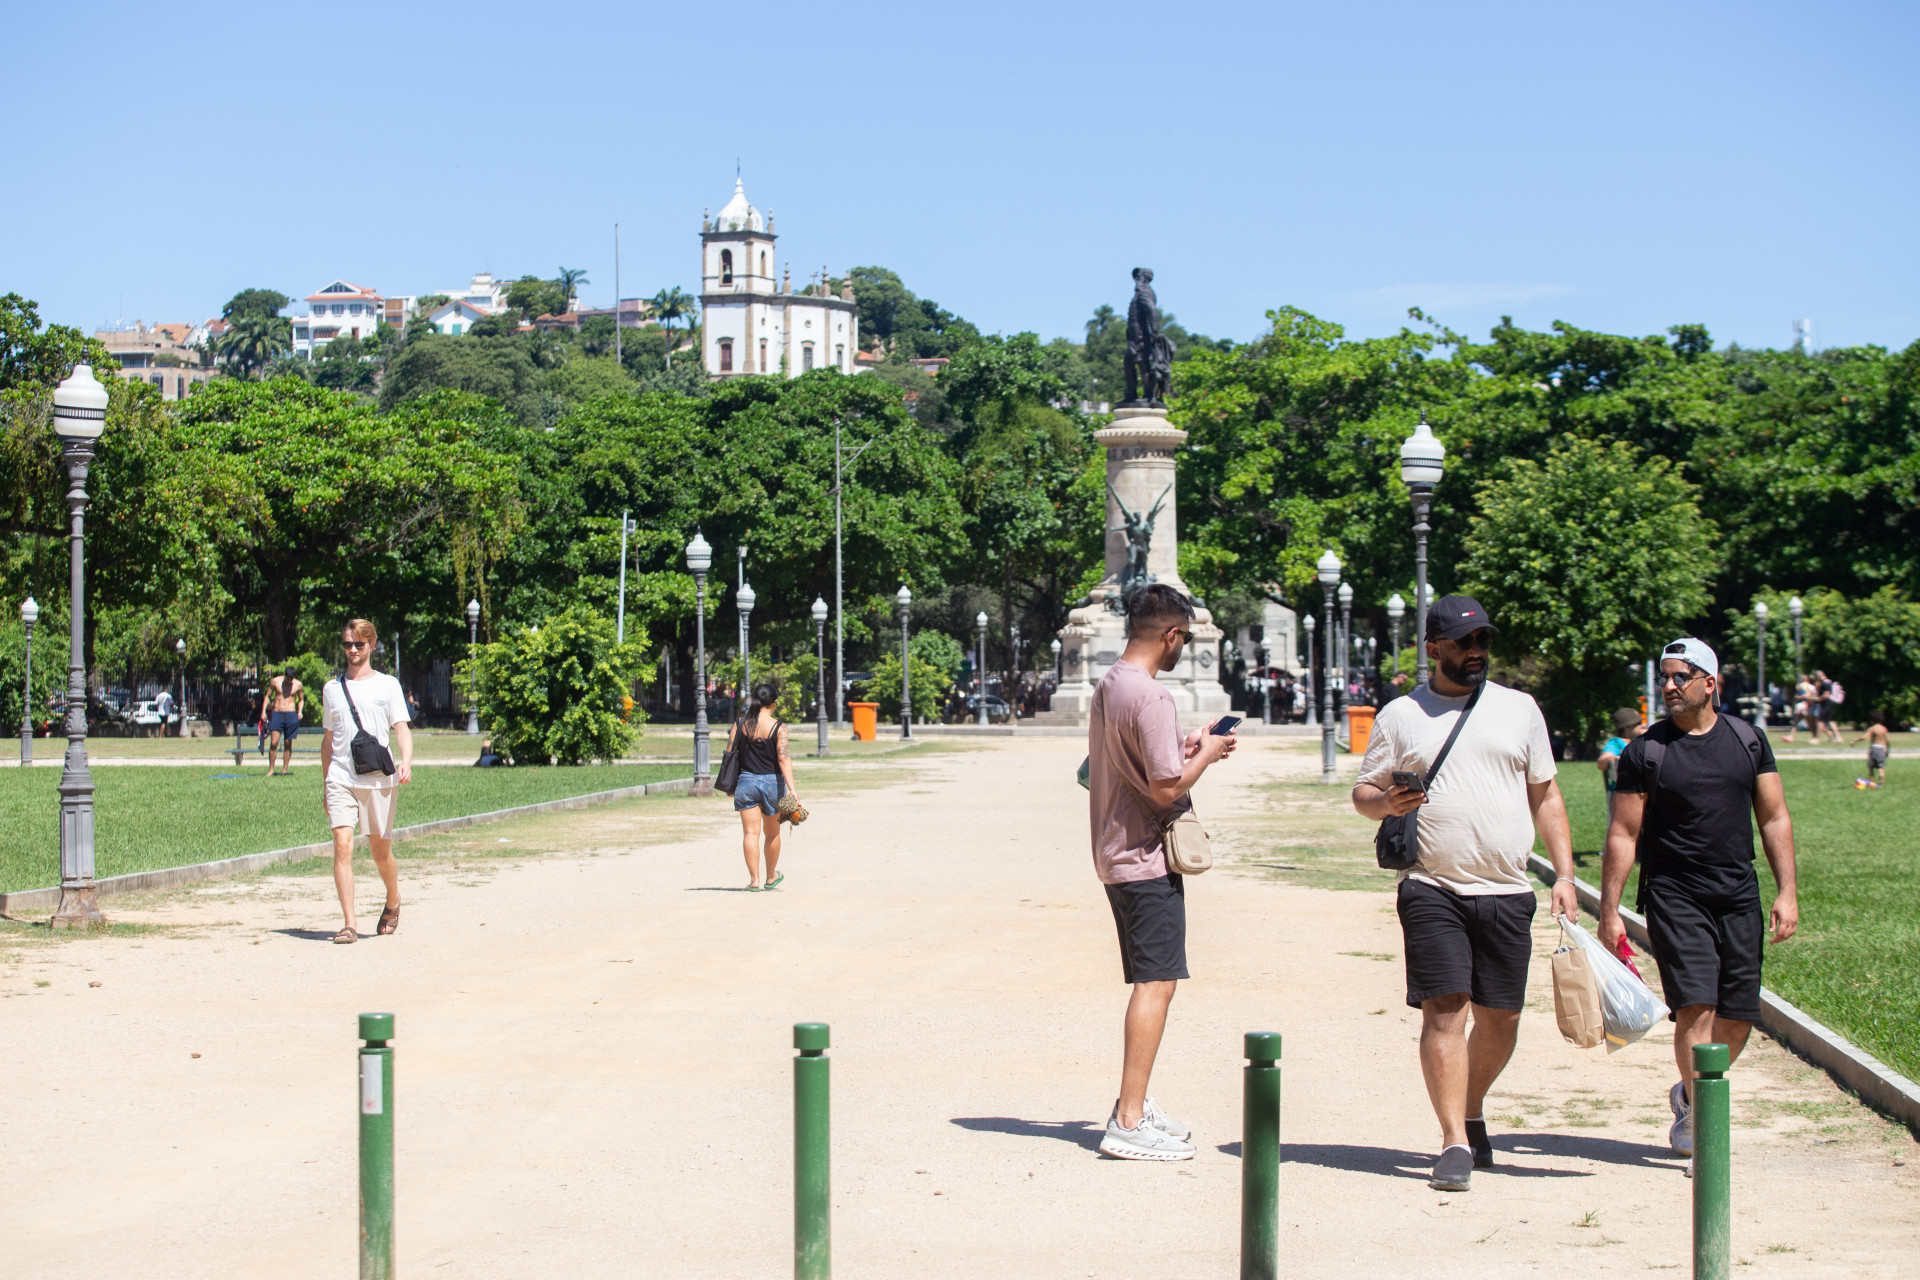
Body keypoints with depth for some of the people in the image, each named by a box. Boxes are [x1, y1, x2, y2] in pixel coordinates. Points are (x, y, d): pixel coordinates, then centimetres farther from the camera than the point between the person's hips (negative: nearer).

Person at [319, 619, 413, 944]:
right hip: (340, 779, 1)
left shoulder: (387, 685, 6)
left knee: (381, 852, 6)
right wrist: (325, 784, 19)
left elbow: (401, 728, -2)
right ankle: (349, 924, -15)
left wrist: (405, 762, -21)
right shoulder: (332, 689, 14)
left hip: (379, 780, -1)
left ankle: (393, 902, 36)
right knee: (342, 844, -14)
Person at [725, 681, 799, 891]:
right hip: (772, 782, -1)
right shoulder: (778, 727, -9)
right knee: (772, 833, 17)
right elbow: (783, 758, -16)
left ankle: (754, 880, -5)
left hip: (746, 781, 1)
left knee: (751, 833, 1)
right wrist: (791, 789, -18)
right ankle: (771, 877, 30)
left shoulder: (740, 724, -2)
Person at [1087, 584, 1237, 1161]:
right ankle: (1129, 1124, -8)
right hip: (1148, 860, -10)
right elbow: (1166, 788, -21)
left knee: (1149, 983, 18)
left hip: (1117, 855, 10)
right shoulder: (1151, 697, -19)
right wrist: (1205, 754, -5)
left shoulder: (1106, 687, 12)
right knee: (1156, 983, -8)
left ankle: (1133, 1105, 26)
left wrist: (1185, 749, 18)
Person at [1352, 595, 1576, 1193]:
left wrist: (1564, 874, 5)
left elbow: (1546, 796, 14)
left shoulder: (1520, 709, 12)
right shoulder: (1399, 715, 7)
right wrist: (1386, 802, -15)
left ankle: (1472, 1114, 30)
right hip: (1432, 890, -2)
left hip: (1507, 892, 2)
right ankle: (1455, 1143, -9)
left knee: (1501, 1020, 6)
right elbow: (1364, 794, 9)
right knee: (1444, 1010, -12)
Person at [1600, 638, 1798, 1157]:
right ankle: (1699, 1115, -12)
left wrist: (1787, 891, 3)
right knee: (1696, 1006, -17)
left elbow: (1774, 817, 11)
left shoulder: (1748, 740, 8)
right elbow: (1622, 834, 0)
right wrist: (1609, 911, -4)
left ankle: (1688, 1094, 27)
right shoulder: (1645, 752, -1)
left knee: (1737, 1018, 4)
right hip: (1674, 898, -3)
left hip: (1739, 899, 4)